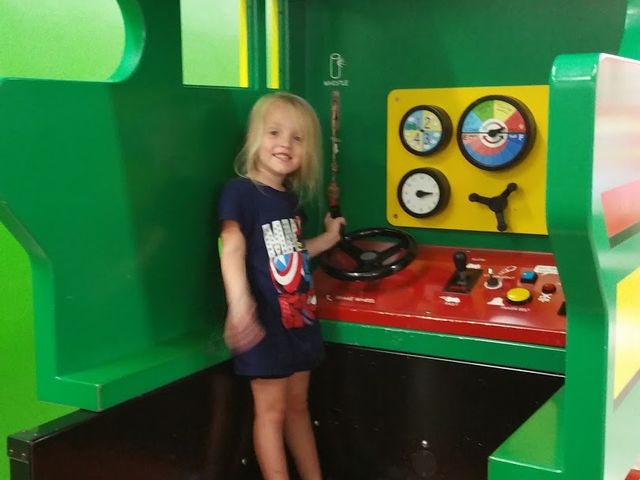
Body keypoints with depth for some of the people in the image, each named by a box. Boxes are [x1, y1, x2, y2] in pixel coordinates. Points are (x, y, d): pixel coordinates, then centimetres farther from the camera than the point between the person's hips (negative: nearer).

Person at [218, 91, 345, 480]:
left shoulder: (291, 199, 10)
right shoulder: (240, 192, -14)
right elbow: (232, 249, -25)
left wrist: (329, 238, 18)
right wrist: (240, 303, -38)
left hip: (299, 317, 8)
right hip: (266, 321, -8)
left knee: (298, 405, 19)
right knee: (271, 410, 3)